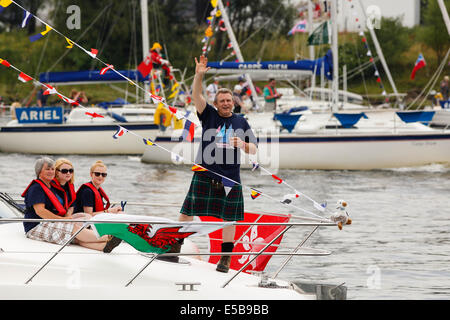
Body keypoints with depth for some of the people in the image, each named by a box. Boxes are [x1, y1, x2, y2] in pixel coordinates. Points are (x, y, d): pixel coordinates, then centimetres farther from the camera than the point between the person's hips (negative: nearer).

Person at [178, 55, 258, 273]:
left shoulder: (241, 122, 12)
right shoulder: (209, 115, 7)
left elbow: (254, 149, 13)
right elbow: (196, 95, -8)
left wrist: (242, 144, -9)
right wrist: (199, 75, -24)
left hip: (230, 178, 1)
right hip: (204, 175, -1)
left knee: (229, 218, 3)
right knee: (188, 212, -1)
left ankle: (225, 257, 11)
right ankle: (175, 247, 8)